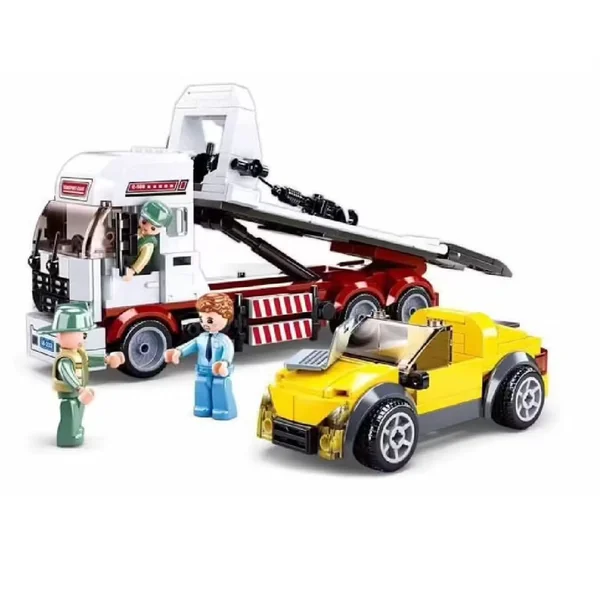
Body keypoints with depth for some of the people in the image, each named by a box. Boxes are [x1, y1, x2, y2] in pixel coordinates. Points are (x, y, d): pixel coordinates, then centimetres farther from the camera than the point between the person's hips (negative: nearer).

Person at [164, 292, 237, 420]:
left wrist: (224, 363, -49)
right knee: (203, 392, 18)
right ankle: (204, 409, 33)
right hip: (203, 373, 6)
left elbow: (228, 352, -30)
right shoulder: (201, 338, 2)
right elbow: (191, 345, 1)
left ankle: (222, 410, 15)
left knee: (220, 393, 3)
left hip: (220, 374, -6)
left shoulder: (224, 340, -18)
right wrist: (178, 351, -13)